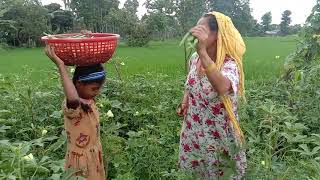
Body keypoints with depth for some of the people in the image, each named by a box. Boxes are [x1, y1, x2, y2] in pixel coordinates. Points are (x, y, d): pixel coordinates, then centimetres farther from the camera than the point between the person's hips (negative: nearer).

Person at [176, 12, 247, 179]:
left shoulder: (229, 64, -24)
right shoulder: (194, 58, -5)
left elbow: (223, 88, -48)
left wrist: (203, 52, -52)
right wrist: (184, 102, -3)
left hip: (218, 134, -5)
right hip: (193, 130, 6)